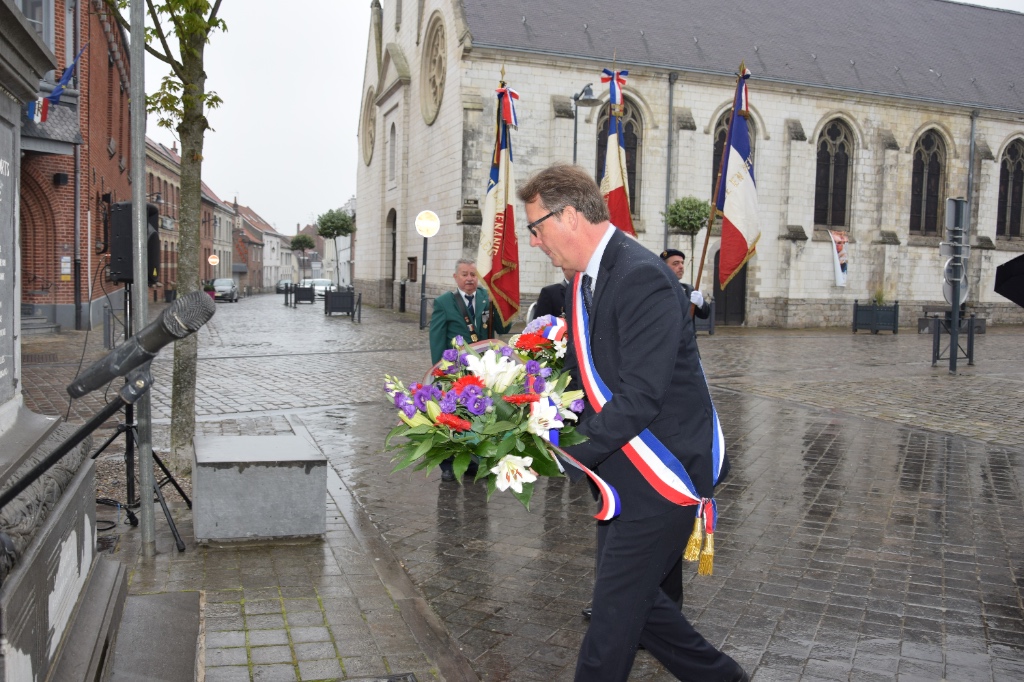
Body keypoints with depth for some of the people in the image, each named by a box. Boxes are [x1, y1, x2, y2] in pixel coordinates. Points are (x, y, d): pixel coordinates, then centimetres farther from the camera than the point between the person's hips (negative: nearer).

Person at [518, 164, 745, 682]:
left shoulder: (642, 278, -23)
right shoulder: (587, 280, 8)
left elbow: (638, 399, -27)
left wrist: (559, 452, -22)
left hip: (659, 477, -9)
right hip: (624, 472, 10)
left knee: (614, 608, 2)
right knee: (632, 596, 19)